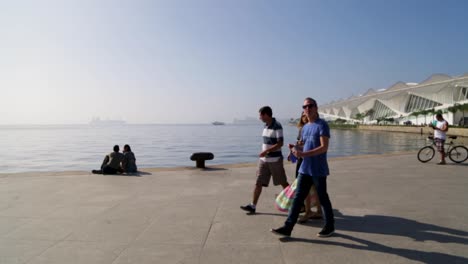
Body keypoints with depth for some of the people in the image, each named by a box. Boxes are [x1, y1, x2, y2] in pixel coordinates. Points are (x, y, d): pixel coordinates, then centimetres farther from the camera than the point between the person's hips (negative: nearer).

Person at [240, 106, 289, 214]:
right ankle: (253, 206, 10)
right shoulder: (266, 126, 9)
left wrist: (266, 151, -22)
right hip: (264, 160, 7)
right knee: (258, 183, 5)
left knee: (283, 183, 6)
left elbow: (280, 143, -19)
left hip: (275, 160, -7)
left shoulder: (277, 126, -15)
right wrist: (264, 153, 17)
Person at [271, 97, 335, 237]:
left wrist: (303, 154, -24)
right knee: (298, 197, 5)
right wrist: (296, 148, 2)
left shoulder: (322, 125, -9)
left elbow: (324, 147, -18)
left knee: (322, 198, 7)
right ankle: (288, 227, 9)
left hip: (318, 170, -7)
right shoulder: (305, 128, 14)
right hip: (305, 169, 7)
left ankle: (329, 226, 26)